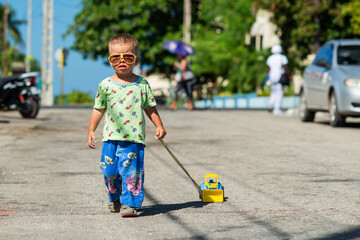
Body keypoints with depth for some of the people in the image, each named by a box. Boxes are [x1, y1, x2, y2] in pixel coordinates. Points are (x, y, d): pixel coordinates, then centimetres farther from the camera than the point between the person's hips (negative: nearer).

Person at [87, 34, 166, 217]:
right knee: (110, 171, 3)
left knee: (131, 170, -9)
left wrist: (159, 126, 6)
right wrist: (91, 131, 7)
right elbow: (99, 109, 11)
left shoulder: (142, 84, 4)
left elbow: (150, 108, 14)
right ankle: (115, 199, 27)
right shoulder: (106, 85, 4)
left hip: (134, 137, -1)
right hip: (111, 136, 1)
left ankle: (130, 203, -3)